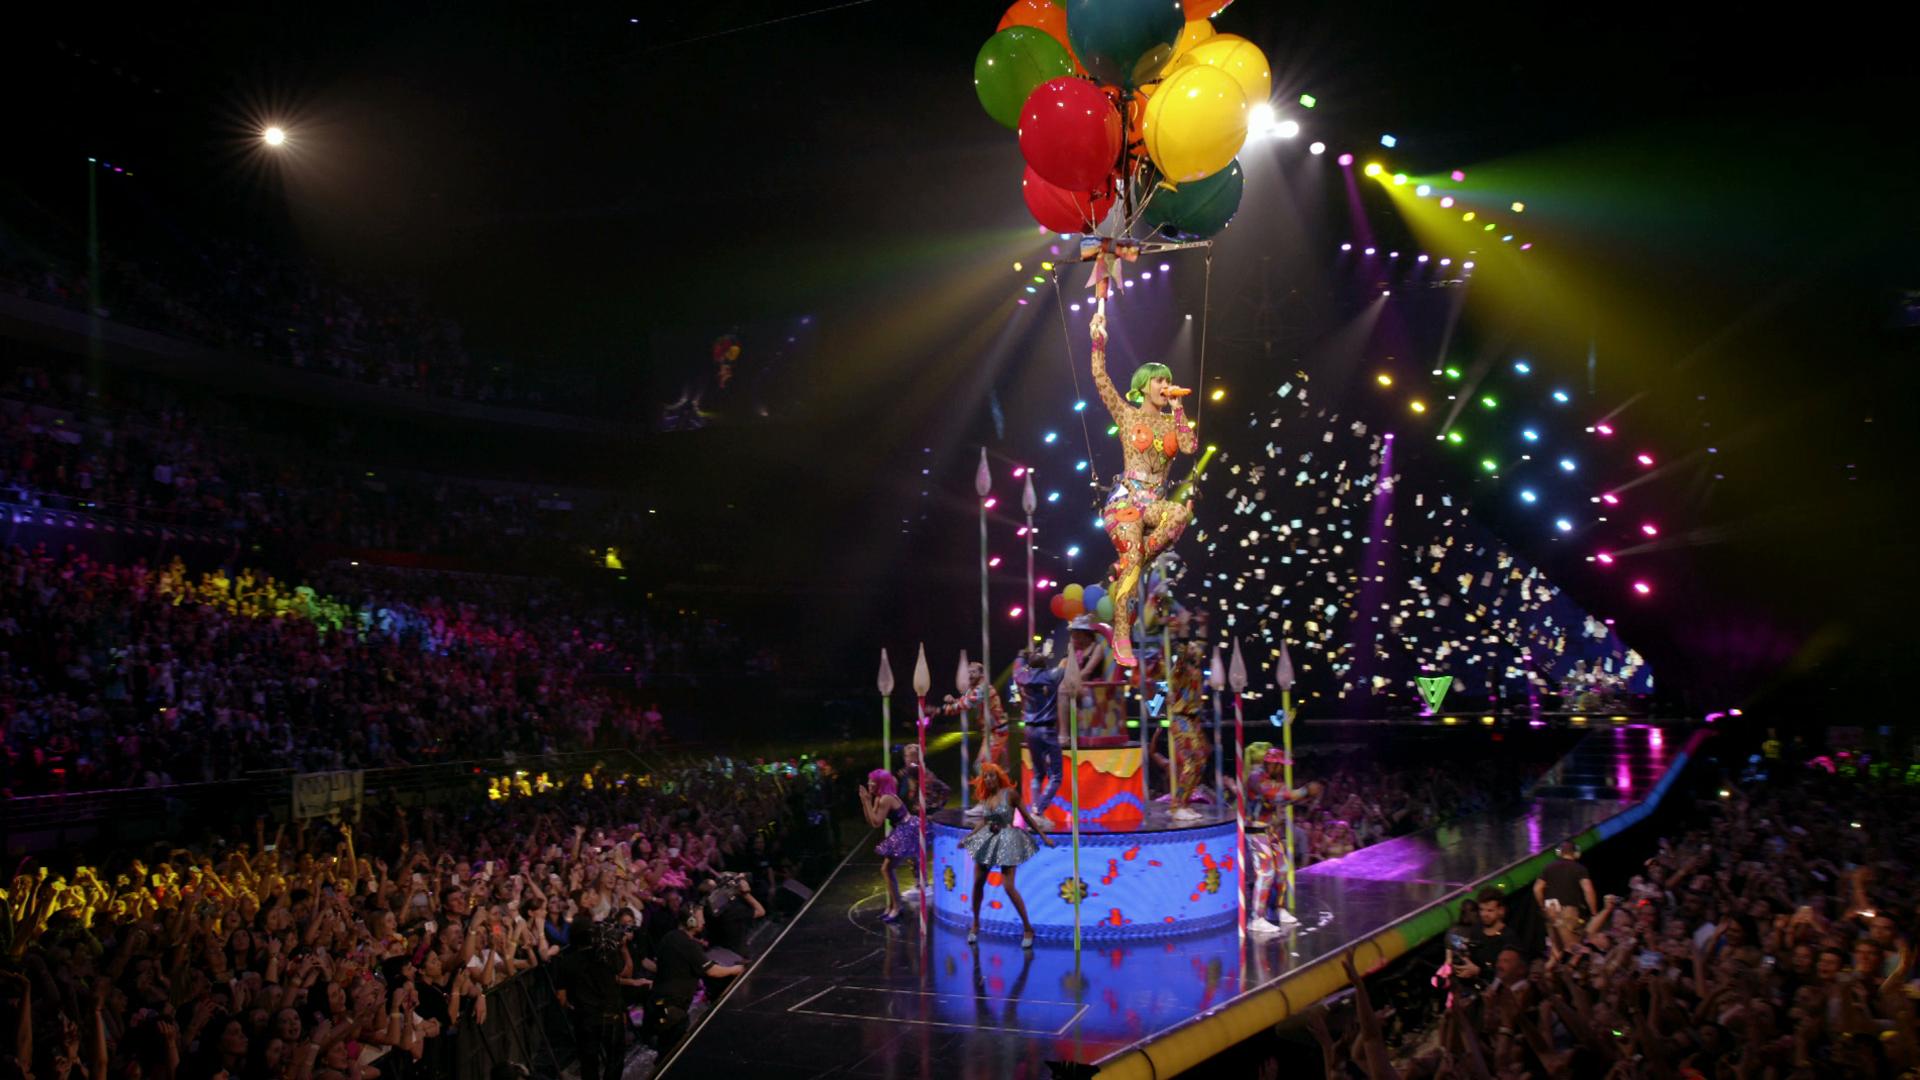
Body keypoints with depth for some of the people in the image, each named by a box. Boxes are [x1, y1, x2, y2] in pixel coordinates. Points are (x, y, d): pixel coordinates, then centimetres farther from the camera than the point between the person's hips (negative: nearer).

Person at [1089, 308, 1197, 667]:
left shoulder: (1172, 420, 16)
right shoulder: (1127, 414, 6)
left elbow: (1190, 447, -3)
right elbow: (1100, 379, -4)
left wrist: (1178, 410, 0)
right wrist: (1098, 340, -11)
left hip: (1155, 500, 4)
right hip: (1126, 498, -4)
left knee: (1181, 512, -31)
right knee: (1131, 558, -20)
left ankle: (1125, 571, -17)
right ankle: (1121, 638, -17)